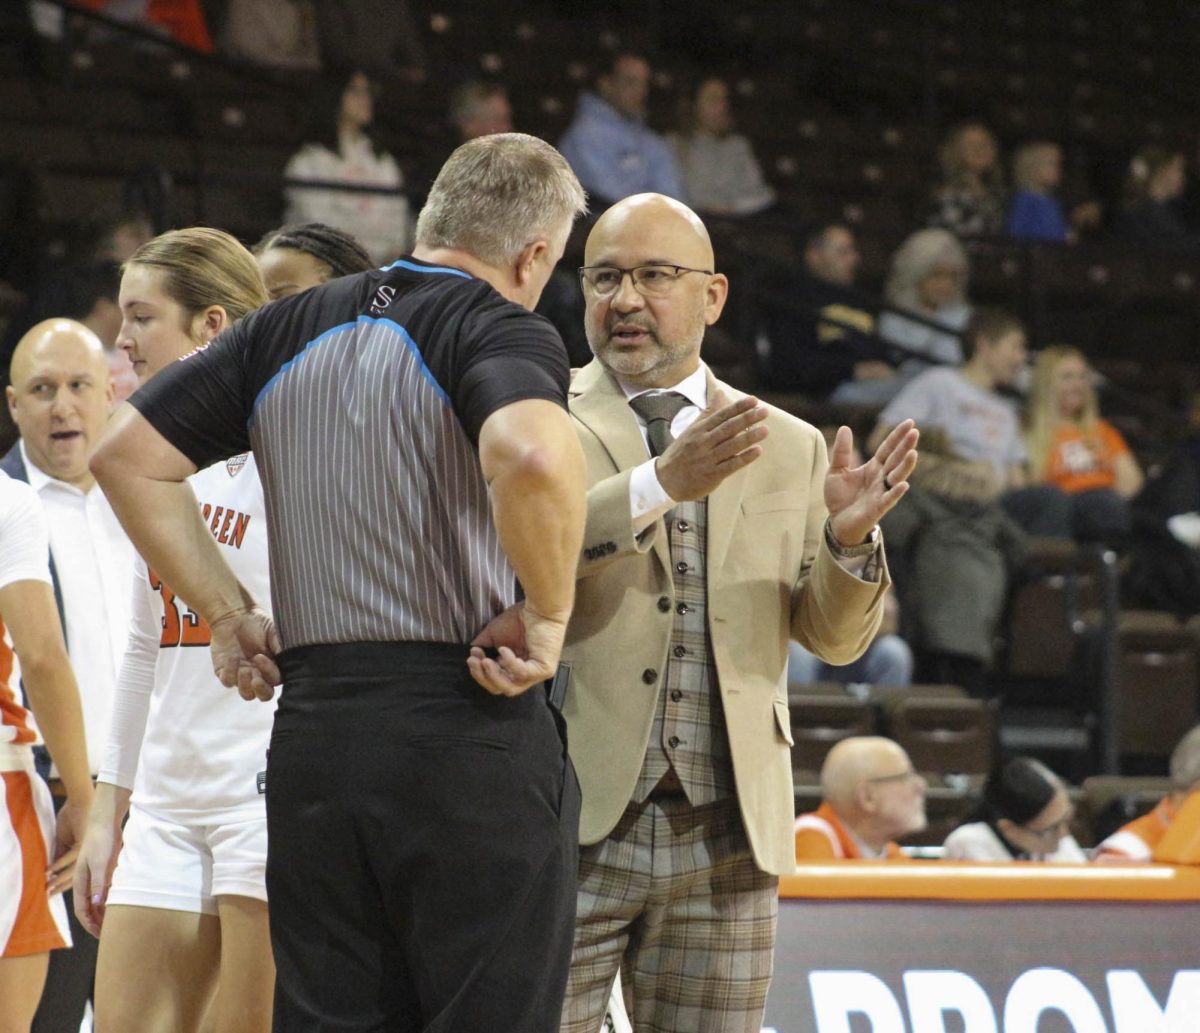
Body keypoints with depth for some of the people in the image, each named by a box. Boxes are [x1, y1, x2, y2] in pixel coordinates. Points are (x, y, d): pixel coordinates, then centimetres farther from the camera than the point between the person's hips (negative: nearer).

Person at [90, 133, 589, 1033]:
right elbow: (532, 457, -29)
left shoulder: (289, 328, 12)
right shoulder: (501, 329, -7)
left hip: (313, 729, 5)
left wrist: (229, 614, 12)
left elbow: (127, 453, 11)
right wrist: (548, 615, -14)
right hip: (470, 730, -5)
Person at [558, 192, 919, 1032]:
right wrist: (661, 483, -25)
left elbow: (836, 638, 10)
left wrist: (848, 539, -11)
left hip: (726, 838, 3)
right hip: (568, 826, -3)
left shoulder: (790, 448, 14)